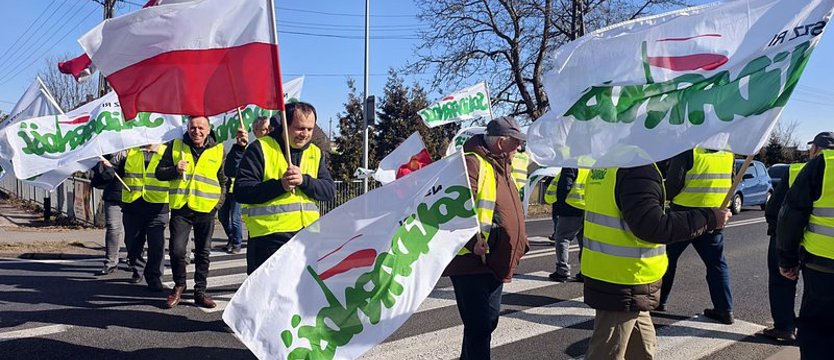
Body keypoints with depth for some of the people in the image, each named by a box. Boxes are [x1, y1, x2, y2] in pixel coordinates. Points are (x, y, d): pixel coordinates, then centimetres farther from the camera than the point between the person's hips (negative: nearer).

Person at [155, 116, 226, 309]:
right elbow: (160, 173, 7)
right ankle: (179, 285, 18)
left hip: (206, 209, 0)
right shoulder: (175, 146, 5)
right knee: (176, 250, -5)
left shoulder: (218, 150, 5)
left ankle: (200, 291, 19)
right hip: (180, 208, 0)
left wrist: (219, 202, 3)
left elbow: (224, 180, 14)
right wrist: (175, 170, -12)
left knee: (203, 253, 8)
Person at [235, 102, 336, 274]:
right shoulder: (260, 149, -2)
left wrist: (304, 180, -15)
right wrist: (279, 185, -20)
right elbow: (241, 191, -9)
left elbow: (330, 190, 3)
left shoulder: (316, 153, 13)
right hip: (270, 235, -5)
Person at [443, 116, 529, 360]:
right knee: (478, 326, -7)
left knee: (488, 321, 18)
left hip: (495, 262, 10)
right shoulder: (473, 163, -14)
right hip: (471, 261, -10)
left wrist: (518, 243, 18)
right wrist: (473, 242, -28)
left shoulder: (502, 166, 18)